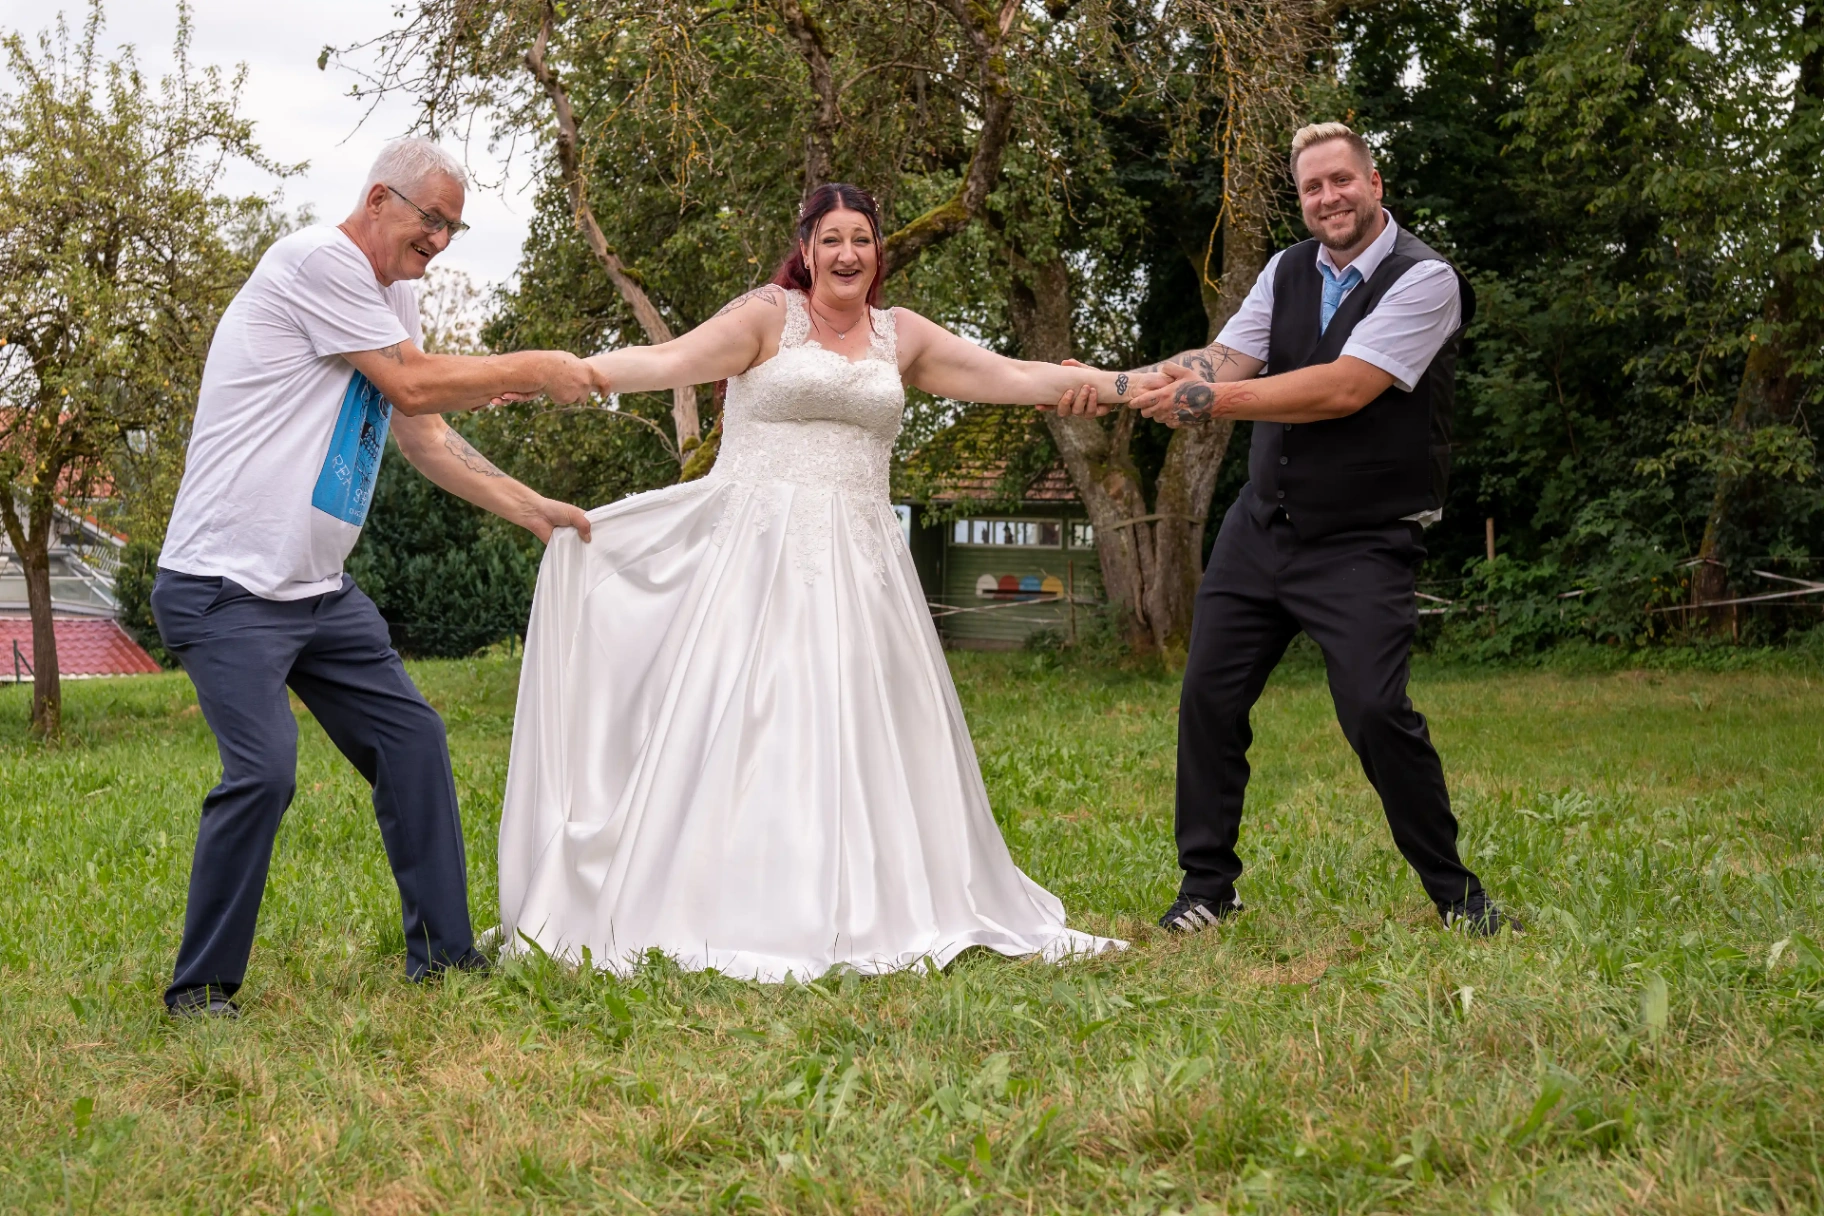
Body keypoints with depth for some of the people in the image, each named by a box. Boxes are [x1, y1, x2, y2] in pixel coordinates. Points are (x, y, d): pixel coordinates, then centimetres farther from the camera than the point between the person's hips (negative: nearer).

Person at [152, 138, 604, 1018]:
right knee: (263, 771, -20)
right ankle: (201, 985, -3)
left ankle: (443, 952, 17)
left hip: (318, 590, 10)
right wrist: (536, 372, -5)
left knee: (412, 740, 7)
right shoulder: (318, 260, -12)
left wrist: (527, 507, 11)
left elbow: (424, 436, 18)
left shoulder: (393, 298, 16)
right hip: (226, 586, -9)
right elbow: (415, 385, -14)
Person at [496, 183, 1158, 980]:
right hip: (763, 551, -4)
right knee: (745, 724, -7)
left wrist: (1125, 385, 13)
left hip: (857, 561, 4)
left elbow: (1018, 378, 15)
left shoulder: (901, 336, 14)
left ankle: (870, 913, 12)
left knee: (858, 728, 4)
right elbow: (669, 362, -10)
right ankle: (736, 918, -2)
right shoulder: (768, 315, 2)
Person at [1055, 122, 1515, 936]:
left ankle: (1457, 895, 4)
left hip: (1364, 542, -6)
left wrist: (1213, 400, -27)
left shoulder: (1425, 280, -13)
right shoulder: (1287, 272, 6)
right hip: (1260, 526, 6)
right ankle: (1207, 887, 20)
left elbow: (1343, 388, -24)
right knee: (1208, 698, 4)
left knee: (1376, 712, -16)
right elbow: (1220, 358, -2)